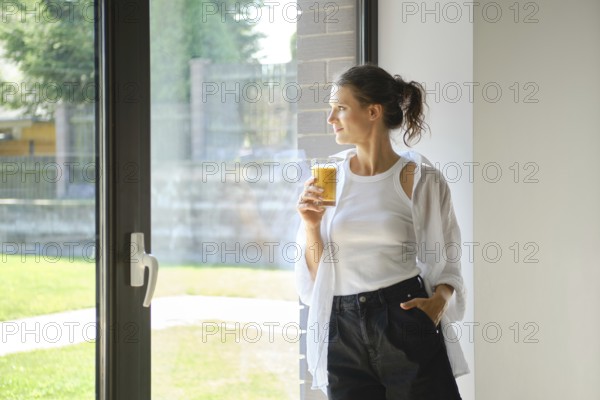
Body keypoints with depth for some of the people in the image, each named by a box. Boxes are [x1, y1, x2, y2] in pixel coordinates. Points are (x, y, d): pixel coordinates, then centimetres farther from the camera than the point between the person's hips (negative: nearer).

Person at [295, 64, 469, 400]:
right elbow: (317, 273, 10)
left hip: (405, 324, -3)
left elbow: (447, 261, 5)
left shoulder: (420, 178, -2)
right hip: (344, 334, 3)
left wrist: (439, 301, -14)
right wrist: (311, 225, -7)